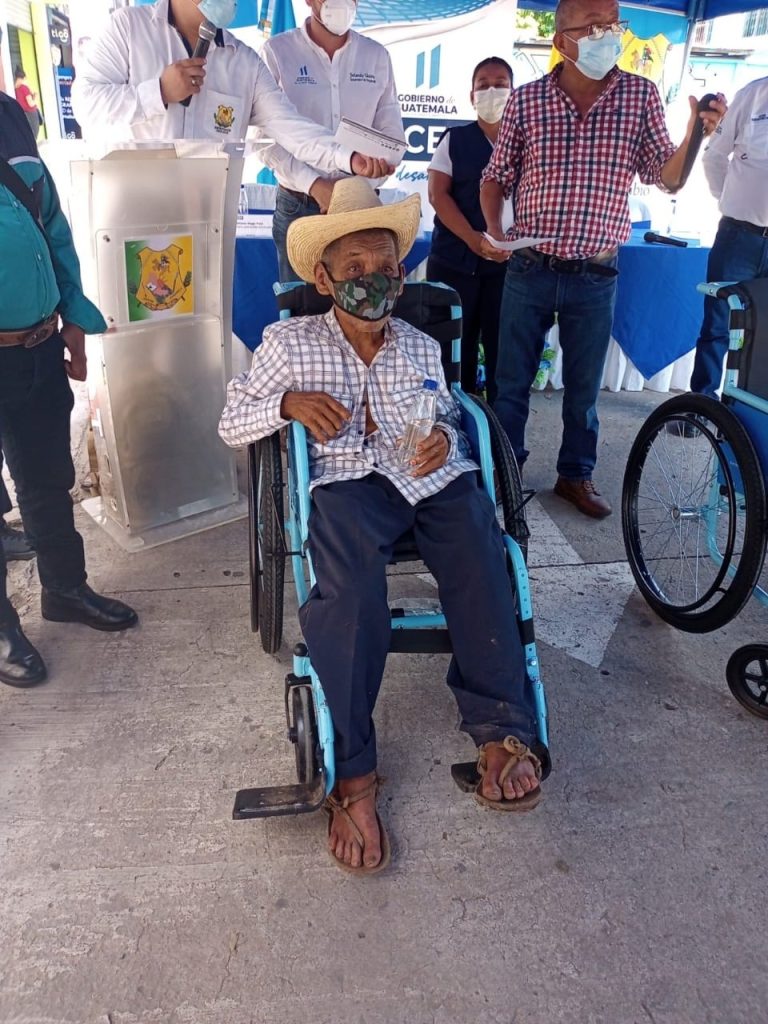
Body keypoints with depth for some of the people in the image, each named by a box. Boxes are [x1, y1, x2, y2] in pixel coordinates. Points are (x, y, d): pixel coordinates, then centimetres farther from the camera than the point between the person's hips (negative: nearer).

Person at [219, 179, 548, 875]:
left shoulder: (421, 348, 20)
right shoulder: (289, 344, 13)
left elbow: (450, 418, 28)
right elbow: (231, 423, 14)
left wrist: (444, 437, 3)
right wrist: (287, 403, -6)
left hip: (432, 475, 3)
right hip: (346, 480, -3)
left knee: (477, 548, -30)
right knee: (351, 570, -36)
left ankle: (502, 732, -23)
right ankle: (353, 775, -30)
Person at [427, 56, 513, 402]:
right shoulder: (455, 139, 10)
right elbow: (438, 195, -1)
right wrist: (474, 240, -15)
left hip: (509, 262, 1)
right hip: (454, 258, 0)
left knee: (502, 346, -2)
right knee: (454, 346, -1)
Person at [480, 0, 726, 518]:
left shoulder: (641, 95, 2)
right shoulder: (527, 99, -1)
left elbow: (669, 178, -1)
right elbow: (495, 179, 8)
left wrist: (696, 133, -19)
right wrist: (495, 235, -9)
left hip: (596, 277, 1)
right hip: (529, 271, 0)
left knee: (584, 387, 11)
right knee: (512, 381, 9)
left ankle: (576, 475, 29)